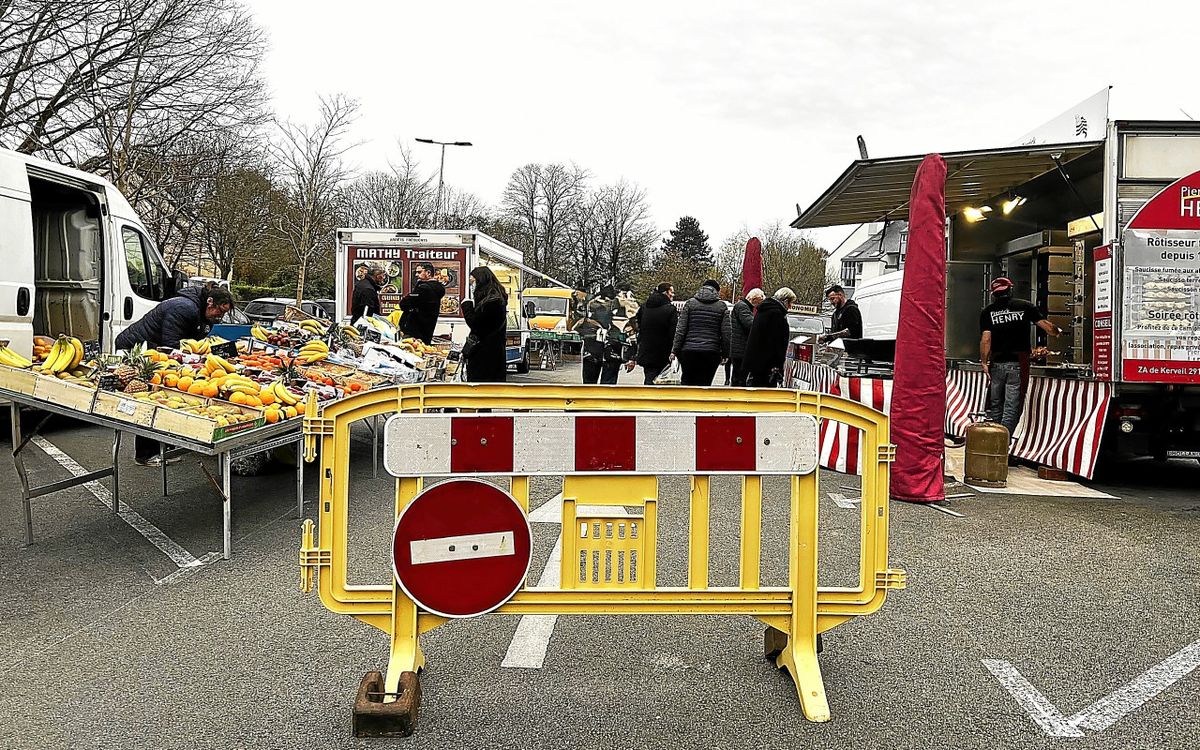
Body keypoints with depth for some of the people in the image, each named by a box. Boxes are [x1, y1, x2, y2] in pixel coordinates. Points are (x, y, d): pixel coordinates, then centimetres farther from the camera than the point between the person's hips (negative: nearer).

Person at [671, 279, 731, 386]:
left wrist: (675, 350, 2)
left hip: (689, 351, 1)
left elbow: (680, 330, 0)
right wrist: (725, 354, 10)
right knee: (704, 384, 3)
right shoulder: (722, 307, 5)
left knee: (687, 382, 11)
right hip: (711, 353, 0)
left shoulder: (690, 303, 5)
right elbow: (726, 334, 2)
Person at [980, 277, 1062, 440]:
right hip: (1018, 364, -1)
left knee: (995, 406, 13)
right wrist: (1058, 331, 24)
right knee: (1011, 408, 0)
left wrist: (984, 362, -1)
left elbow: (985, 339, -6)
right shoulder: (1025, 306, 4)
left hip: (997, 363, 1)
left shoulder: (988, 312, 3)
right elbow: (1047, 326, 3)